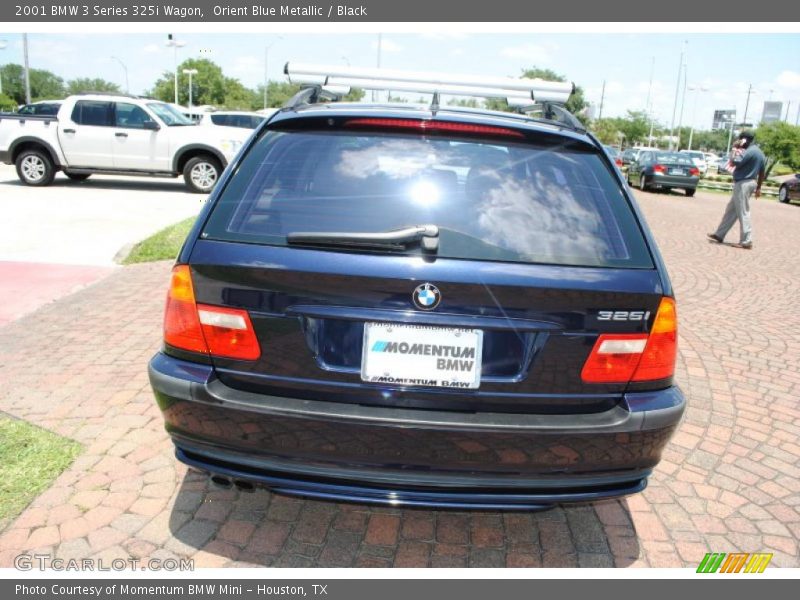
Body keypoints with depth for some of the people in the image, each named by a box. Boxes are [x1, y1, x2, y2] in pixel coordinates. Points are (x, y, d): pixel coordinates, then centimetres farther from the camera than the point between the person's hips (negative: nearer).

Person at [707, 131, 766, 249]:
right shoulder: (760, 153, 15)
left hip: (743, 184, -10)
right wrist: (758, 188, 25)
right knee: (731, 210, 15)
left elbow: (735, 162, -20)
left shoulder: (750, 151, -16)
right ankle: (719, 235, 21)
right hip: (750, 183, 10)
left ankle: (746, 241, -7)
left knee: (743, 213, -8)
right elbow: (761, 173, 19)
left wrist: (736, 149, -7)